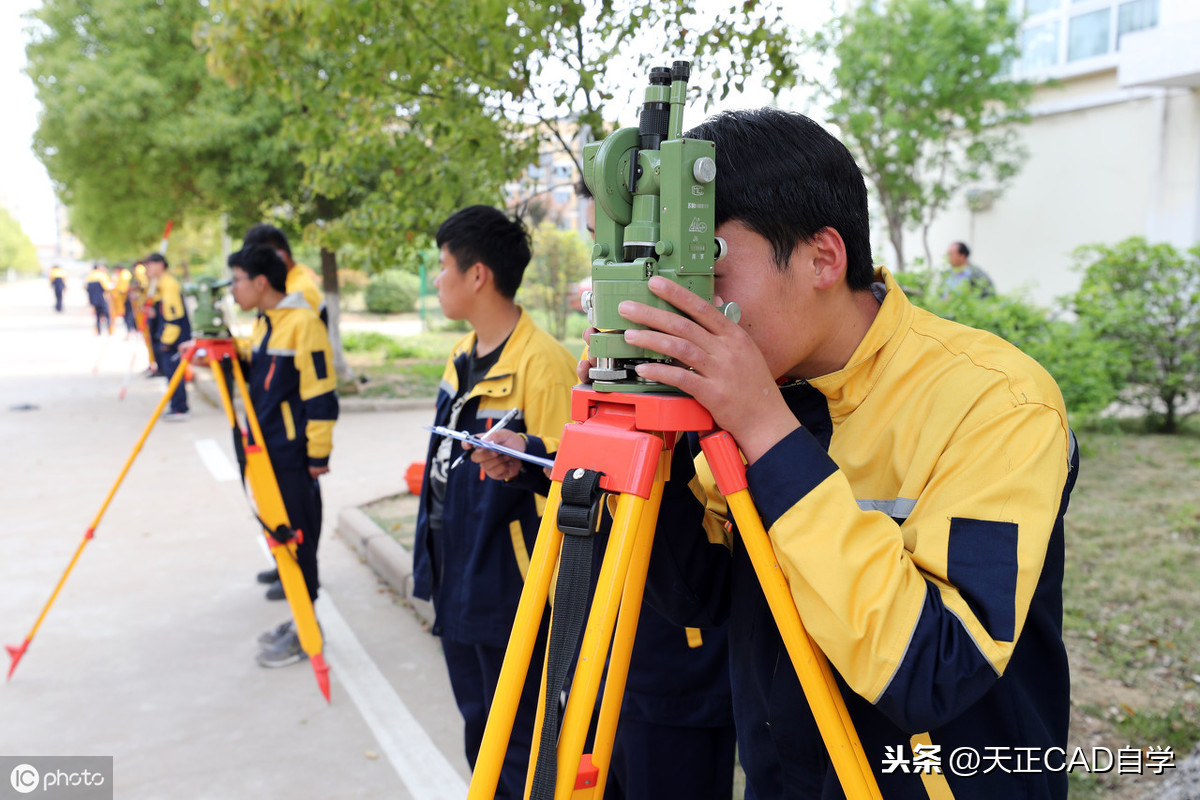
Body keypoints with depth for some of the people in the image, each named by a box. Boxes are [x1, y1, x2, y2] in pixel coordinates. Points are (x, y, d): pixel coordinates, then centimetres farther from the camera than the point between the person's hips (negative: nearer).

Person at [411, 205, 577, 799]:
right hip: (455, 582, 9)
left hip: (508, 588, -9)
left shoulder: (542, 363, -20)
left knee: (519, 740, 6)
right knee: (479, 728, 23)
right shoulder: (461, 358, 8)